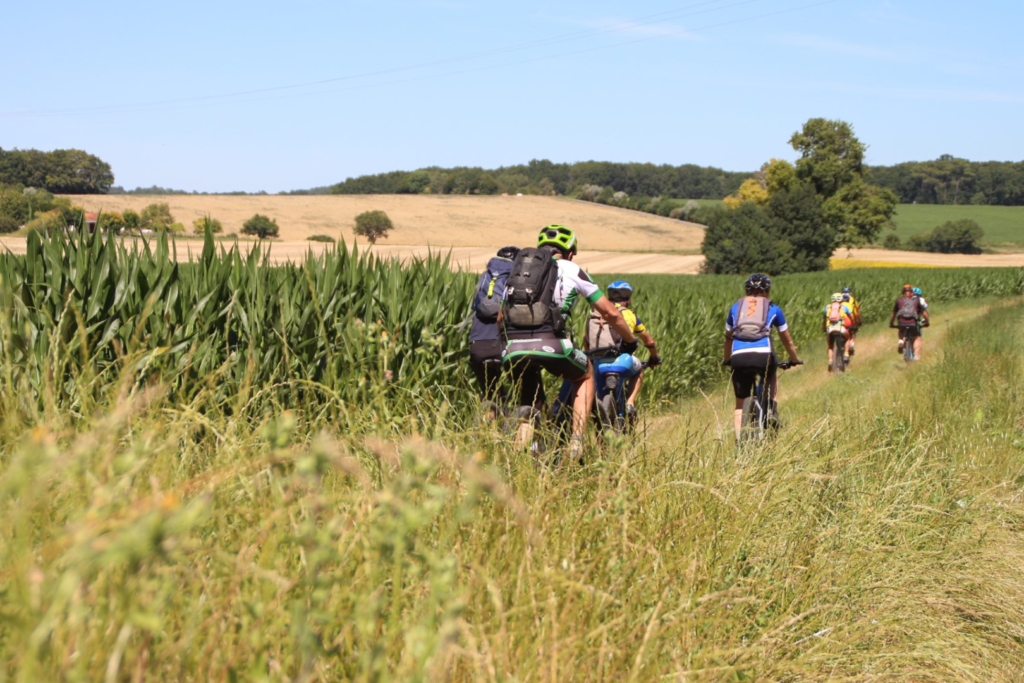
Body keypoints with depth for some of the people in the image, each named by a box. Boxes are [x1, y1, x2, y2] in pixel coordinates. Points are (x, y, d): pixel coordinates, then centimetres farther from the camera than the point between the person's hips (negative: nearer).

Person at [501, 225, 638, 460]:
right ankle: (576, 441, 14)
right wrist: (630, 341, 33)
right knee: (585, 377, 28)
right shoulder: (572, 270, 15)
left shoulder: (516, 271, 26)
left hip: (514, 349, 3)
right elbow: (610, 313, 17)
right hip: (550, 345, -3)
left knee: (530, 404, 26)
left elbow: (501, 318, 29)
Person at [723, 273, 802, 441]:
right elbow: (787, 340, 29)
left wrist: (726, 360, 49)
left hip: (739, 357, 1)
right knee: (772, 374, 35)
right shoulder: (773, 309, 19)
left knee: (740, 403, 14)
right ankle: (772, 411, 20)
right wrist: (795, 359, 45)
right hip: (763, 355, -1)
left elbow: (728, 337, 34)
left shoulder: (736, 307, 24)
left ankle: (739, 440, 0)